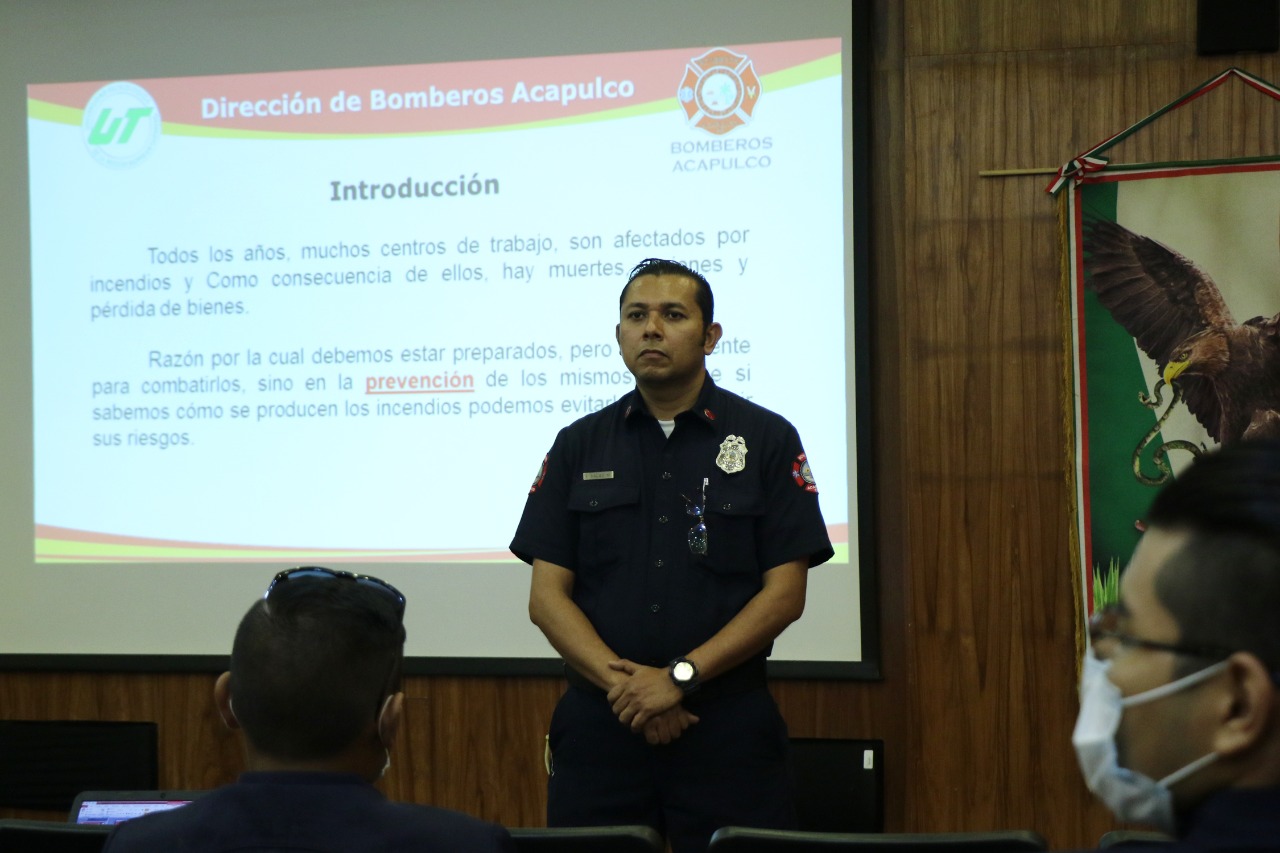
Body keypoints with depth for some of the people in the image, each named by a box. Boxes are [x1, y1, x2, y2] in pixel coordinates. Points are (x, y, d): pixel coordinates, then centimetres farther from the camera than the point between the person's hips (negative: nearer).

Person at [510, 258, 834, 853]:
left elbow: (785, 593, -3)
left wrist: (679, 676, -13)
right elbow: (546, 596, 3)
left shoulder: (767, 440, 3)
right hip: (598, 725, 2)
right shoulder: (579, 446, 9)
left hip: (729, 729, -2)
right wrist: (621, 682, -12)